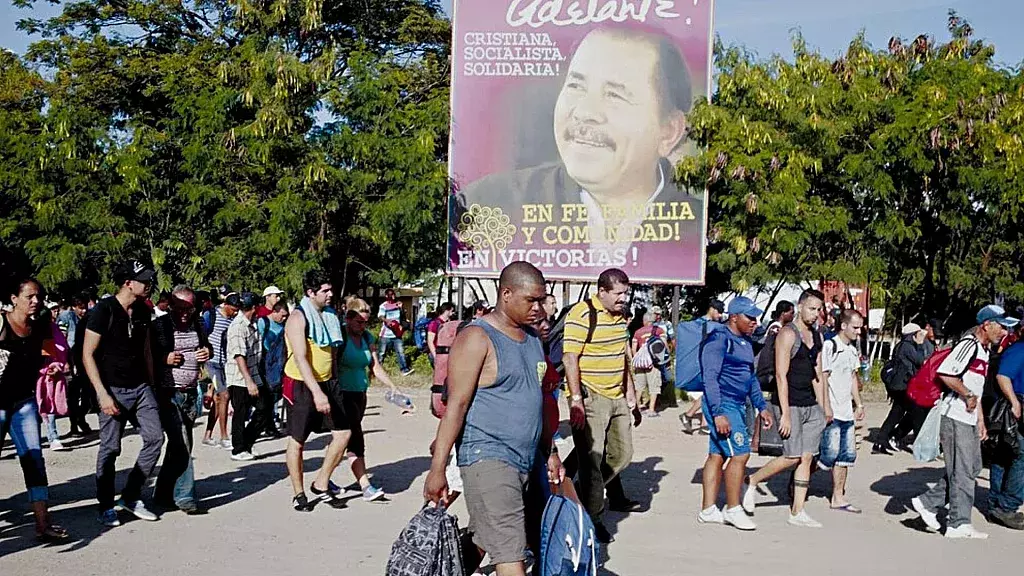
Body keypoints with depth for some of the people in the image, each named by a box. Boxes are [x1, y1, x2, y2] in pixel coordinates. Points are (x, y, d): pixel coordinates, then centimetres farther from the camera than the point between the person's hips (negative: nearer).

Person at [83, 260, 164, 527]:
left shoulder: (143, 310, 9)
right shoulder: (104, 310, -10)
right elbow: (87, 355, -11)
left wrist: (151, 385, 15)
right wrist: (103, 394, -16)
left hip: (141, 387, 6)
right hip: (114, 390, -6)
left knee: (155, 438, -2)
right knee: (110, 449, 0)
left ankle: (131, 496, 12)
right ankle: (106, 507, 15)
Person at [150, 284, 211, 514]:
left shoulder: (197, 325, 10)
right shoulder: (159, 325, -6)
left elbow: (207, 346, 26)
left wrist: (208, 352, 5)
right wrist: (164, 359, -18)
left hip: (190, 393, 6)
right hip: (168, 393, -6)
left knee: (181, 445, 12)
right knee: (181, 445, -11)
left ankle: (164, 494, 26)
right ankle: (184, 496, -4)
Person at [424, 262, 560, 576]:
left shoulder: (532, 337, 14)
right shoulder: (477, 338, -11)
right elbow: (456, 406, -14)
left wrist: (550, 453, 20)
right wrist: (437, 470, -15)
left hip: (525, 460, 8)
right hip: (488, 458, -8)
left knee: (481, 541, 15)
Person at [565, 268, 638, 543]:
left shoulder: (620, 316, 13)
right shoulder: (581, 314, -14)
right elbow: (570, 358, -18)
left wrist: (629, 390, 19)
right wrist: (576, 400, -22)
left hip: (617, 397, 9)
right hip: (590, 398, -9)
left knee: (622, 453, 15)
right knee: (592, 459, -3)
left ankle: (586, 494, 31)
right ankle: (592, 518, 6)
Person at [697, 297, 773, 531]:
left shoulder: (746, 343, 16)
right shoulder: (719, 340, -13)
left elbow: (751, 377, 26)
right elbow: (710, 378, -18)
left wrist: (761, 406, 22)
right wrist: (718, 413, -24)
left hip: (738, 406, 9)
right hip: (723, 406, -9)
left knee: (718, 456, 10)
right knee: (739, 454, -9)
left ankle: (708, 510, 15)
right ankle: (733, 509, 2)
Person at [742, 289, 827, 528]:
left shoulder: (817, 336, 14)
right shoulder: (788, 334, -11)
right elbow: (781, 375, -16)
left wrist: (823, 409, 16)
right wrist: (785, 414, -20)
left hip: (811, 405, 8)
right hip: (790, 404, -8)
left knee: (807, 457, 4)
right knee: (793, 457, -8)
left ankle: (797, 511, 9)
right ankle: (752, 481, 12)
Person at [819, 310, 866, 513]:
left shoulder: (852, 350, 15)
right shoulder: (829, 347, -11)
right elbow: (823, 378, -14)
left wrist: (859, 404, 19)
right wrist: (826, 408, -18)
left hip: (847, 412, 8)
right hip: (831, 413, -8)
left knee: (847, 455, 8)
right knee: (830, 454, -9)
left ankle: (838, 498, 15)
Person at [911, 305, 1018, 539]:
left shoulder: (984, 350, 17)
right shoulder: (968, 345, -15)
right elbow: (945, 373, -28)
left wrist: (981, 421, 21)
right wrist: (968, 396, -17)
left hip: (968, 420, 10)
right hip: (955, 417, -10)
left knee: (972, 468, 14)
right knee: (963, 471, -3)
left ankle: (928, 503, 20)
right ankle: (959, 524, 7)